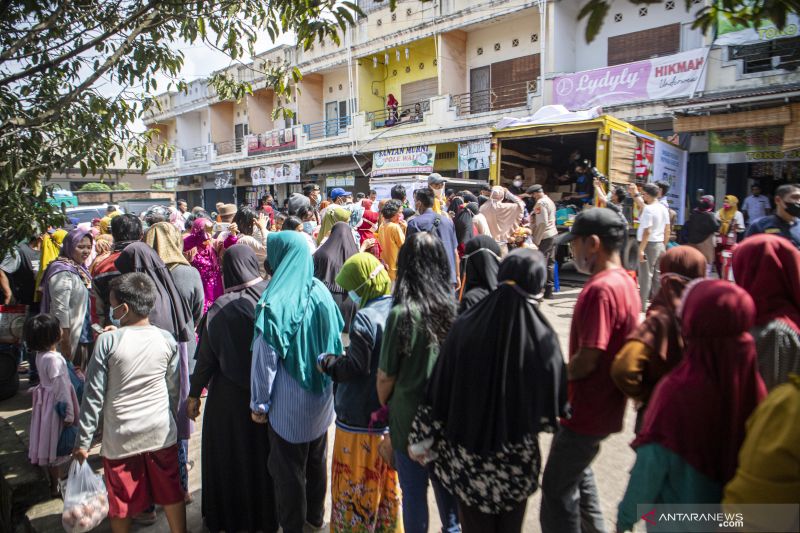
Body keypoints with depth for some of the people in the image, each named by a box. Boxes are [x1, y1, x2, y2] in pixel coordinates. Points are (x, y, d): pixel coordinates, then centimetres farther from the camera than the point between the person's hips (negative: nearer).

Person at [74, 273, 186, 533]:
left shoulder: (108, 341, -13)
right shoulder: (166, 339, -5)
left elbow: (94, 394, -10)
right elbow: (174, 389, 4)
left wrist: (83, 441, -1)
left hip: (121, 438, -2)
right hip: (161, 433, 2)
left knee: (121, 502, 15)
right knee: (172, 494, 15)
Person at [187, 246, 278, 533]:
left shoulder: (221, 307, -19)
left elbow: (207, 356, -12)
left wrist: (194, 393, 1)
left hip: (230, 395, -2)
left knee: (230, 455, 18)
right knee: (263, 451, 21)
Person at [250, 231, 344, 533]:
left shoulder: (274, 304, -22)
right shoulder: (321, 291, -6)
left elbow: (265, 360, -16)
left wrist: (259, 403, -3)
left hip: (288, 405, -6)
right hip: (321, 398, 6)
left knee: (289, 468, 13)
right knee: (317, 460, 23)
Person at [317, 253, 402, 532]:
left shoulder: (365, 318, -24)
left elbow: (355, 367, -21)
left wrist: (326, 362, -4)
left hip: (362, 418, -7)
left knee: (355, 481, 11)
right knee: (388, 479, 22)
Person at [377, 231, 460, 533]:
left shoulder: (402, 314, -21)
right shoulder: (453, 307, -10)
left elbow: (385, 376, -13)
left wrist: (384, 406, 6)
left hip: (409, 417, -4)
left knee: (414, 491, 14)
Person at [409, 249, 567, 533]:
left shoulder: (466, 326, -16)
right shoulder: (542, 337, -18)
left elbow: (440, 390, -10)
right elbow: (554, 403, -8)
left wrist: (423, 438, 3)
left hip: (466, 454, 1)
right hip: (517, 458, 0)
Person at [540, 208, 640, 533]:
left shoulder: (601, 289, -26)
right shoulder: (625, 282, 5)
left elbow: (586, 361, -27)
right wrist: (565, 373, 8)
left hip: (587, 410, -10)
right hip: (604, 405, 10)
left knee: (557, 488, 5)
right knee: (578, 475, 27)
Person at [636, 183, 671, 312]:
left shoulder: (648, 209, -15)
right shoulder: (664, 209, 10)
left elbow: (647, 231, -21)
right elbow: (667, 231, 13)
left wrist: (641, 249, -20)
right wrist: (664, 246, 20)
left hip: (649, 245, -8)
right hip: (660, 245, 8)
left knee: (645, 276, -2)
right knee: (658, 275, 12)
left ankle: (642, 305, 3)